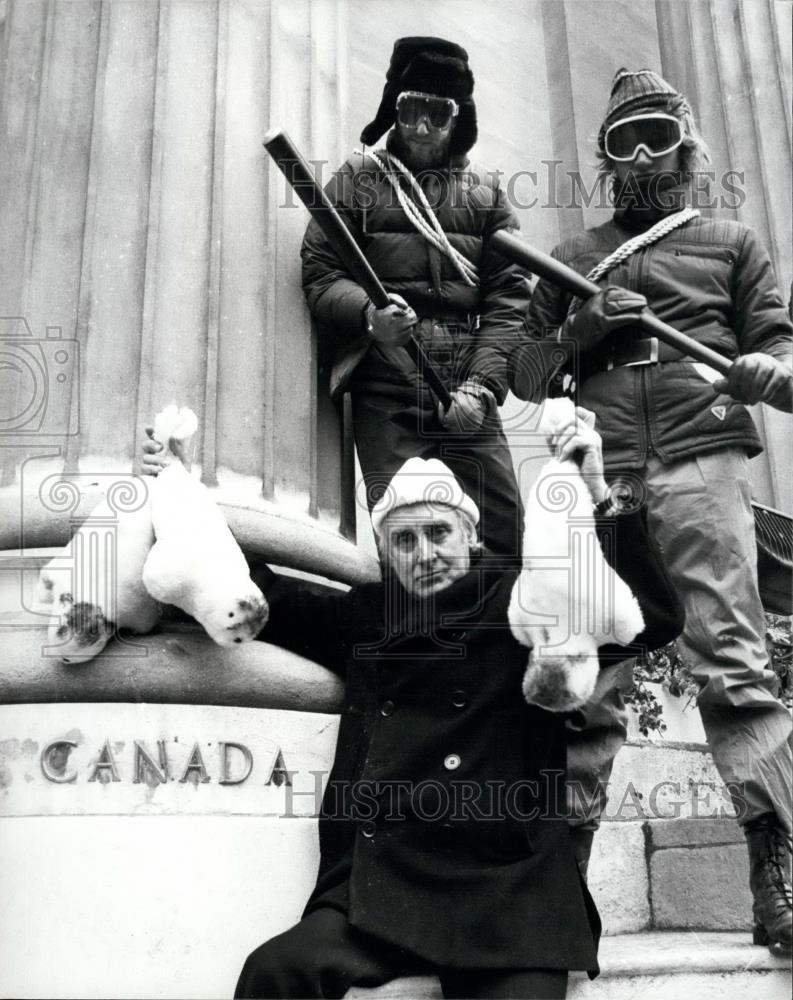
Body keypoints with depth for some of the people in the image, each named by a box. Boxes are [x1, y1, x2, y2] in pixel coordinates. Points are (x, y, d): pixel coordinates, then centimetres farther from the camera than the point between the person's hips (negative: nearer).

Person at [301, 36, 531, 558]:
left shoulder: (486, 192, 13)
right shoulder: (359, 178, 9)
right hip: (385, 398, -2)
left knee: (506, 535, -1)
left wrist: (481, 385, -8)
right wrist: (369, 313, -20)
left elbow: (509, 299, 6)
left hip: (466, 397, 2)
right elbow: (320, 275, 3)